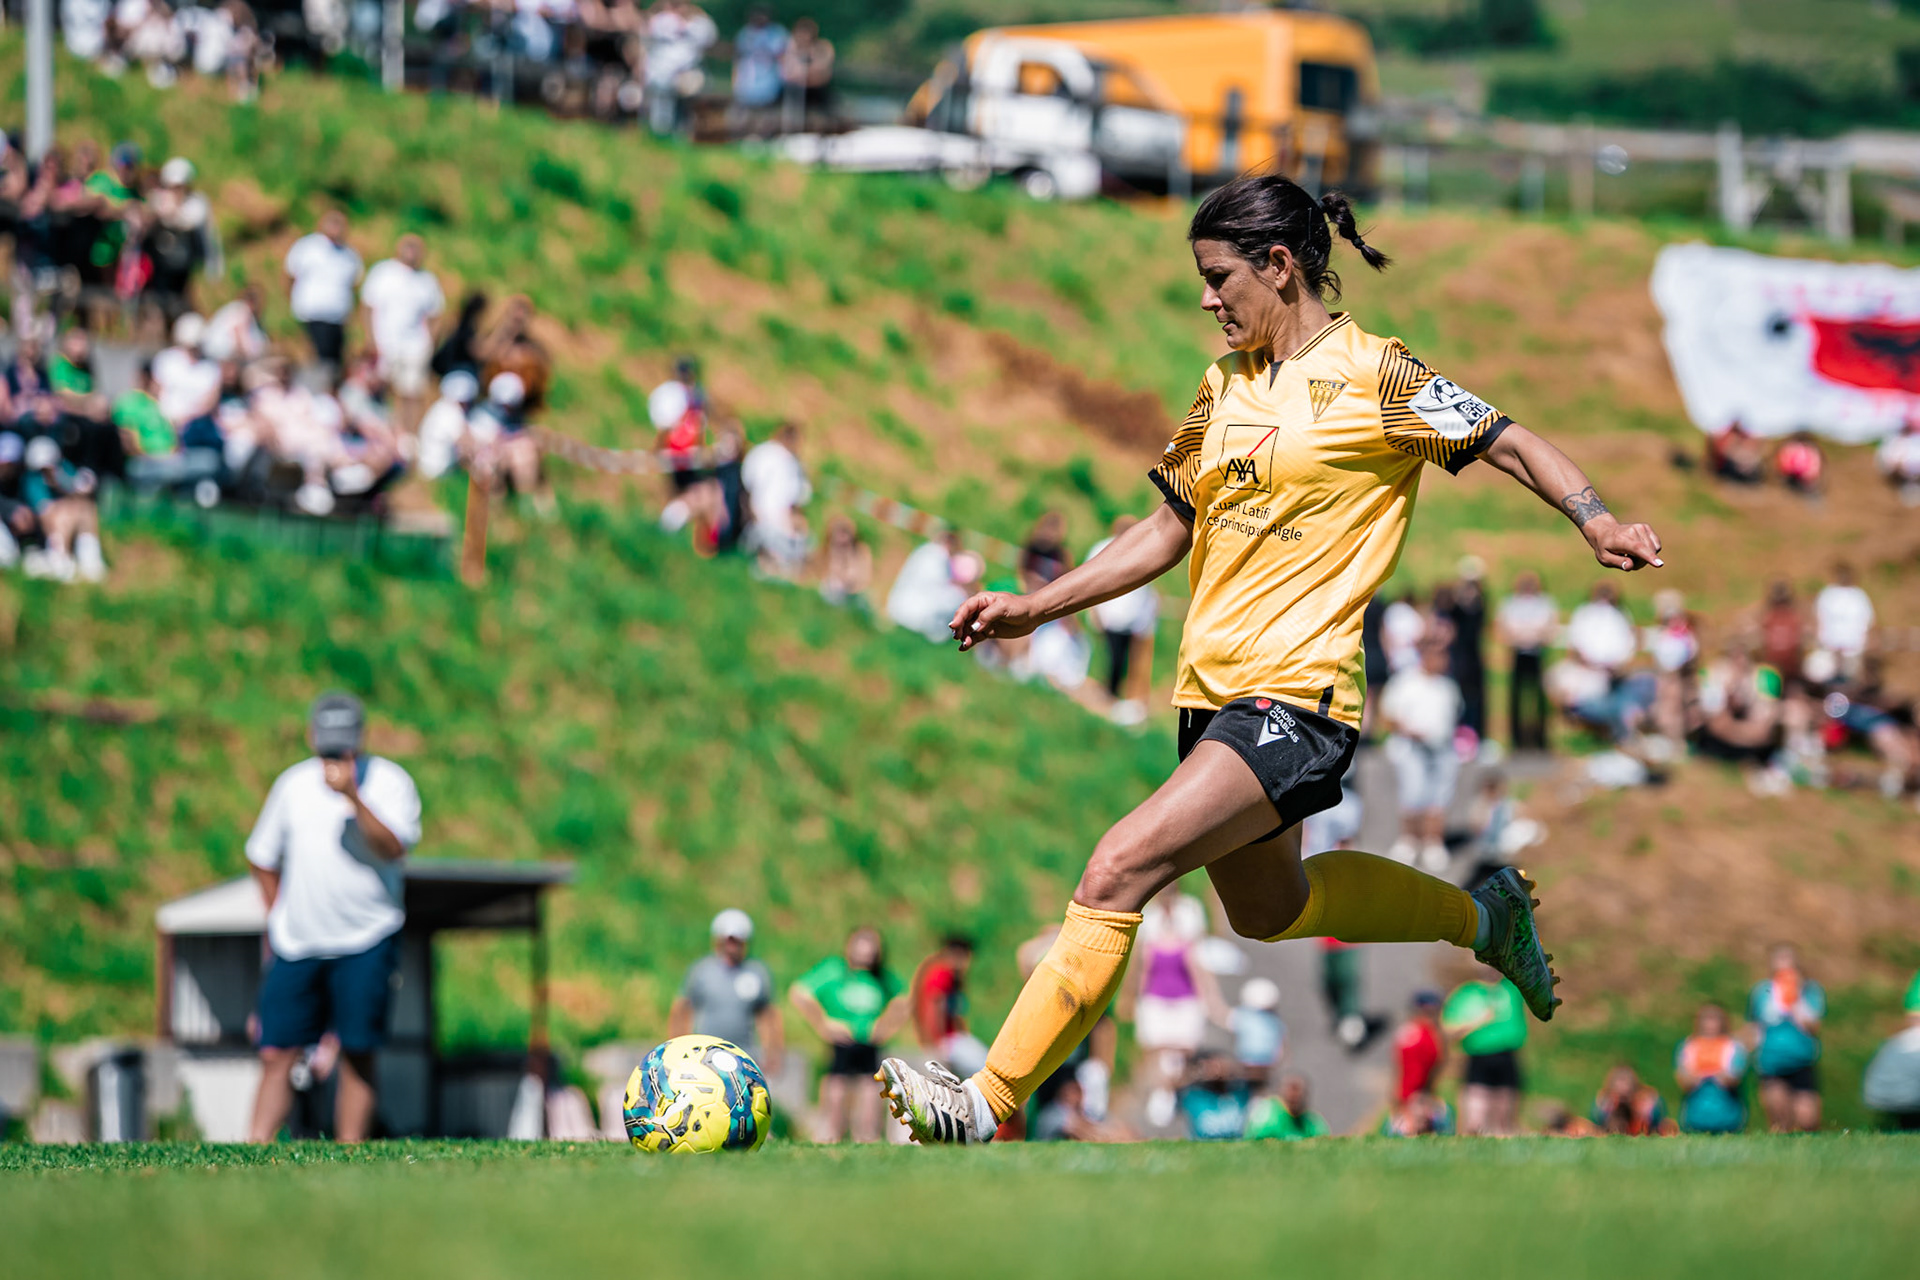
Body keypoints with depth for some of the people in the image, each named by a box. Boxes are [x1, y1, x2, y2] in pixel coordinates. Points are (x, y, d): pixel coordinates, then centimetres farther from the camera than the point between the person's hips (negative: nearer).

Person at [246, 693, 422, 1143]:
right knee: (276, 1053, -2)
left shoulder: (389, 782, -4)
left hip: (365, 941, -3)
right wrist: (277, 920, 15)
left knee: (358, 1055, -5)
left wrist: (352, 797, -29)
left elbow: (392, 848, -20)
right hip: (296, 944, 3)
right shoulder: (293, 784, 9)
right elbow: (263, 858, 20)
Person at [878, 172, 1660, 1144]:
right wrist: (1034, 609, 17)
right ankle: (1480, 913, 43)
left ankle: (987, 1107, -21)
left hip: (1298, 695, -9)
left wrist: (1596, 521, -22)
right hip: (1213, 691, 9)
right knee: (1266, 911, 24)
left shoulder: (1371, 373, -6)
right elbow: (1171, 530, 21)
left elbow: (1510, 446, -5)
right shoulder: (1226, 386, 14)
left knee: (1117, 872, -21)